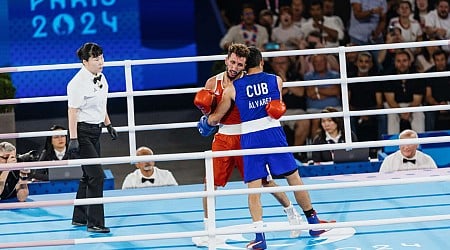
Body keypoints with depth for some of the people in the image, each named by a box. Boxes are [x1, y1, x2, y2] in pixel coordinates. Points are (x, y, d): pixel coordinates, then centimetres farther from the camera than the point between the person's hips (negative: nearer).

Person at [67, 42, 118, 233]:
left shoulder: (101, 78, 7)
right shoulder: (78, 83, -19)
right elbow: (72, 111, -20)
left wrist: (108, 125, 24)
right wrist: (73, 139, -22)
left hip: (95, 131, 9)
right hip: (82, 132, -9)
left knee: (88, 176, 15)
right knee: (97, 175, -12)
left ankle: (79, 218, 26)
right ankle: (95, 223, -9)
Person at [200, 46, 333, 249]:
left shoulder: (233, 88, 6)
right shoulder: (276, 80, 8)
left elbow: (216, 117, 12)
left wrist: (206, 122, 32)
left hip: (249, 138, 0)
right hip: (273, 133, 1)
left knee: (253, 188, 1)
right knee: (293, 177, 13)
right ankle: (313, 223, 22)